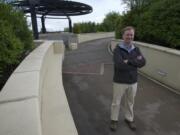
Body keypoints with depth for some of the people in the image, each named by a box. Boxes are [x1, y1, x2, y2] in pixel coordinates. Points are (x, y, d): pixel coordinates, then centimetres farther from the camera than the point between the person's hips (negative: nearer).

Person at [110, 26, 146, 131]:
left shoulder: (136, 49, 3)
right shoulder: (117, 50, -11)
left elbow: (143, 62, -11)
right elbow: (120, 65, -26)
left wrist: (129, 61, -22)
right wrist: (135, 62, -17)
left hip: (133, 81, 4)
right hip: (120, 81, -4)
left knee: (130, 102, 20)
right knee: (116, 102, 12)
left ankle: (129, 119, 42)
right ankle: (114, 120, 33)